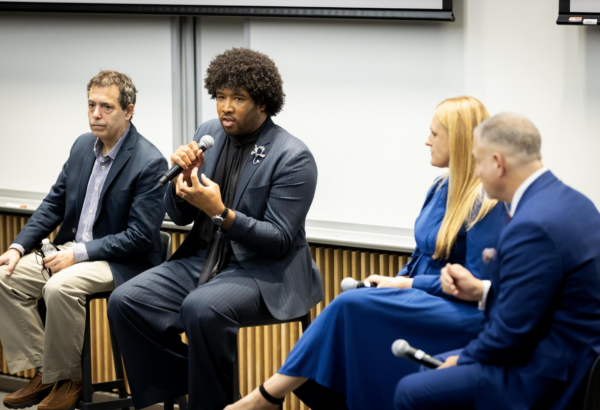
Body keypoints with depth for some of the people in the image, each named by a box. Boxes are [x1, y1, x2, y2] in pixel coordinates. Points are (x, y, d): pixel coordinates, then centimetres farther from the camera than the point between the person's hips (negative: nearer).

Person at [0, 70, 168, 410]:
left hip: (122, 263, -8)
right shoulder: (83, 146, 7)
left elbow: (140, 237, -19)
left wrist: (80, 253, -21)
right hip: (73, 250, 8)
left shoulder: (150, 163, -16)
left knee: (61, 287, -34)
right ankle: (43, 373, -4)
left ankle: (67, 380, -12)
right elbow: (54, 204, 13)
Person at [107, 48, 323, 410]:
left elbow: (279, 240, -14)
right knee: (126, 302, -14)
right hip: (203, 259, 7)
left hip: (264, 273, -7)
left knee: (202, 308, -35)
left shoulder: (293, 158, -12)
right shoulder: (209, 134, 7)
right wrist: (182, 176, -9)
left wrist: (220, 213, -26)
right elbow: (180, 216, 12)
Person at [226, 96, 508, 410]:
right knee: (350, 311, -20)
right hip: (423, 301, 8)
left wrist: (403, 285, -12)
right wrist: (395, 282, -1)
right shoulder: (441, 189, 14)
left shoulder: (487, 203, -14)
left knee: (353, 304, -25)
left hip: (462, 314, -8)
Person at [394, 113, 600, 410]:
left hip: (547, 378, -10)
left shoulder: (532, 225, -26)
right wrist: (481, 290, 8)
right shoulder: (570, 201, 6)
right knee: (431, 366, 23)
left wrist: (464, 359, -5)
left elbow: (511, 332, -22)